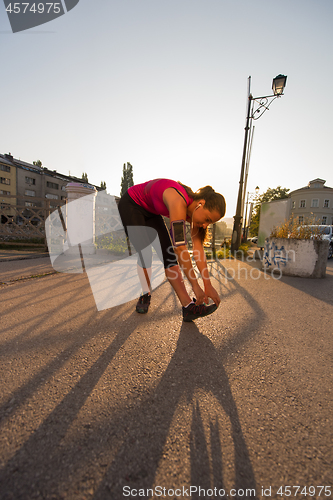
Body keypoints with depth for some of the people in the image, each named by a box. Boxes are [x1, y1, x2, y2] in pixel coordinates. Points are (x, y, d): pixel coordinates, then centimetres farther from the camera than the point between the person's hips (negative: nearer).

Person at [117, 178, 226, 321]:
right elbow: (180, 247, -43)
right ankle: (146, 294, 11)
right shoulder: (179, 202, -39)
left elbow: (199, 248, -18)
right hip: (131, 205, -5)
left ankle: (188, 306, -11)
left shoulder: (194, 209, -16)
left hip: (151, 212, 6)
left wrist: (208, 285, -19)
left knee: (168, 253, -9)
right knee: (145, 252, -16)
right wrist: (195, 286, -36)